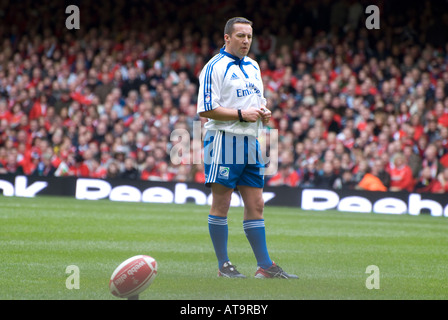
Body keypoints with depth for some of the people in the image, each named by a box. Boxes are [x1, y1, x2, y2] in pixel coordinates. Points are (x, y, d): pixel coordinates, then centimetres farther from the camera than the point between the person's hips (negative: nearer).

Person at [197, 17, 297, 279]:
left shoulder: (253, 66, 15)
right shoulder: (215, 67, -9)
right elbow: (206, 109, -14)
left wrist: (263, 111, 3)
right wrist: (241, 114, -18)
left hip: (250, 143, 7)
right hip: (224, 141, -7)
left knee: (256, 205, 7)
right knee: (221, 204, -2)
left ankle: (265, 265, 10)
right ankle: (223, 265, 5)